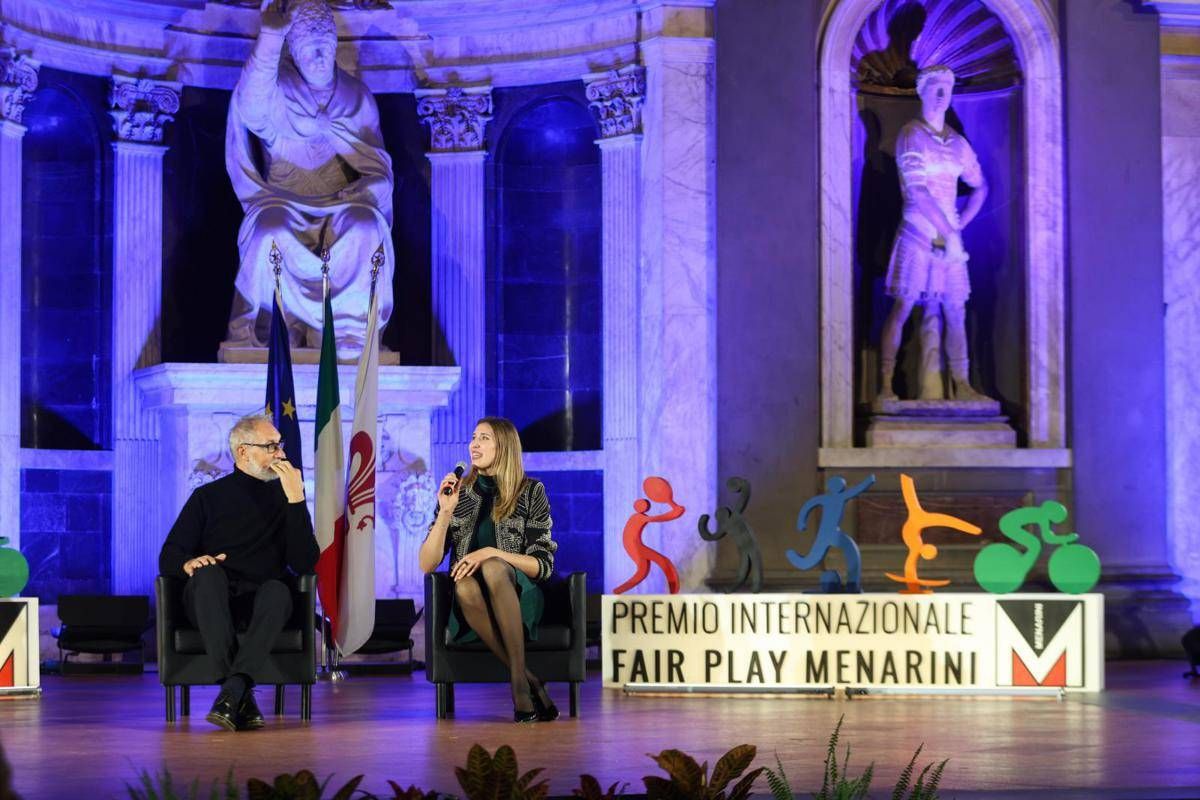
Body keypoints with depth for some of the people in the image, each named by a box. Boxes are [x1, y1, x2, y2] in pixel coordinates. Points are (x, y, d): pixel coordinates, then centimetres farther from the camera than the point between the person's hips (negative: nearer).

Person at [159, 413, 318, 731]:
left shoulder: (284, 497, 16)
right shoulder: (209, 496, 15)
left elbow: (304, 564, 1)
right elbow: (168, 558, 7)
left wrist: (296, 499, -6)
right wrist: (189, 563, -18)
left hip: (261, 605, 0)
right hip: (210, 602, 0)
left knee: (277, 590, -35)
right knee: (209, 574, -35)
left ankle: (231, 691, -46)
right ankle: (243, 697, -40)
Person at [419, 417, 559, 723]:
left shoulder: (530, 492, 4)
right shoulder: (457, 492, 8)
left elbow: (543, 565, -2)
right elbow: (427, 564, 2)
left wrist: (491, 553, -17)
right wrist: (446, 512, -11)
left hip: (519, 598, -1)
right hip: (469, 605, 1)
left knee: (492, 570, -36)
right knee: (465, 586, -36)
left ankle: (518, 683, -37)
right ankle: (530, 683, -32)